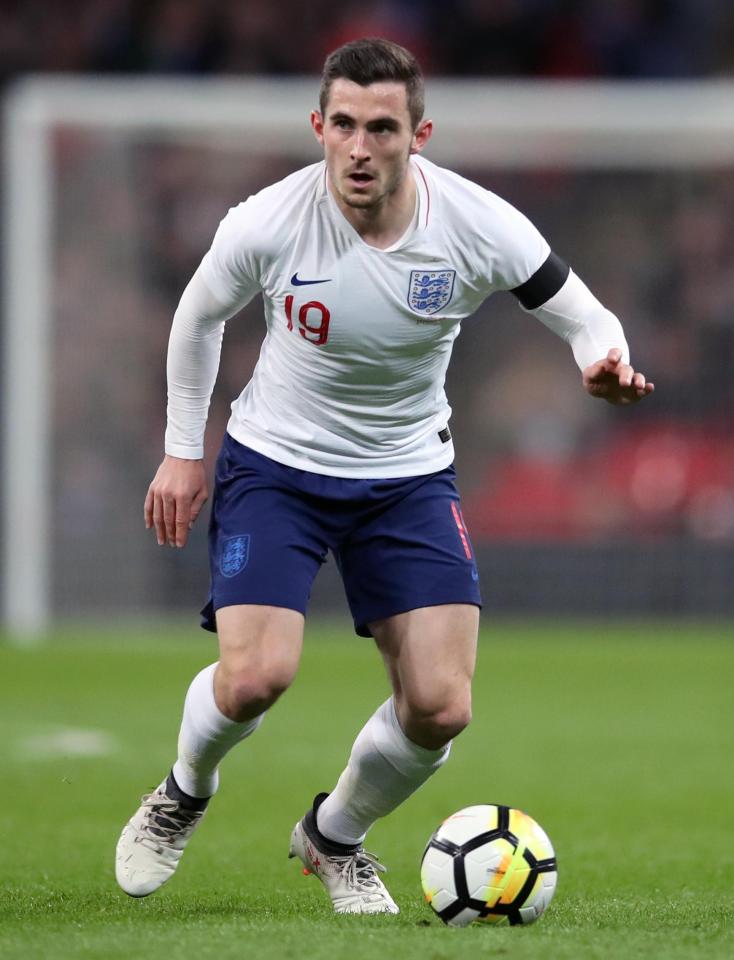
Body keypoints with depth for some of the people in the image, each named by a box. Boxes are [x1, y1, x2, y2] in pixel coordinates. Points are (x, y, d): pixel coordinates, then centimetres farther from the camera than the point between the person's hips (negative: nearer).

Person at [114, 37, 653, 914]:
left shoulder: (479, 227, -19)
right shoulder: (265, 226, -21)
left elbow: (581, 316, -6)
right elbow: (200, 315, 1)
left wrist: (605, 365, -29)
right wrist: (182, 450, 6)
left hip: (410, 474, 2)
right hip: (274, 466, -2)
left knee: (440, 710, -8)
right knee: (254, 678, -21)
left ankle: (333, 836, 23)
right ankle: (184, 794, 15)